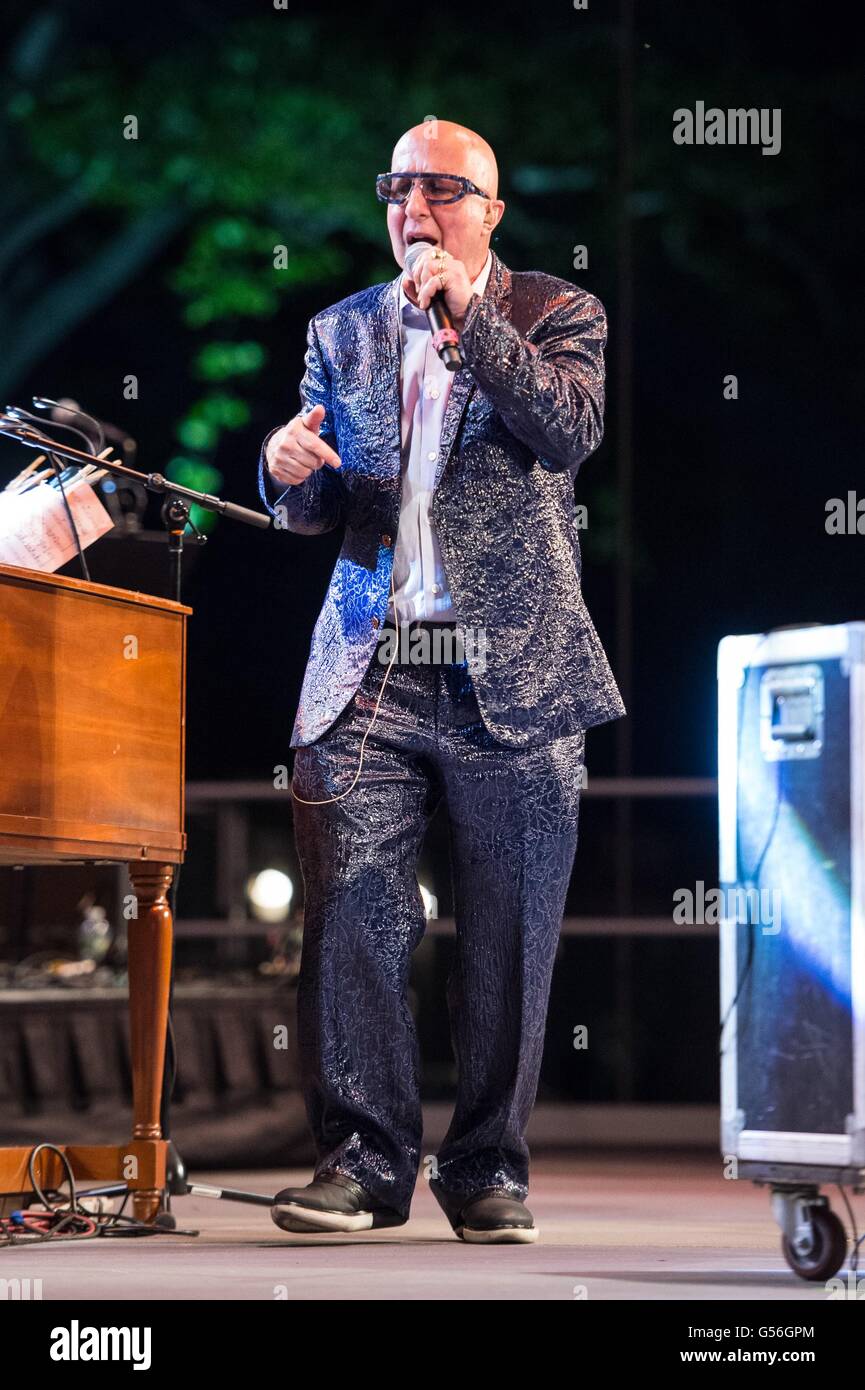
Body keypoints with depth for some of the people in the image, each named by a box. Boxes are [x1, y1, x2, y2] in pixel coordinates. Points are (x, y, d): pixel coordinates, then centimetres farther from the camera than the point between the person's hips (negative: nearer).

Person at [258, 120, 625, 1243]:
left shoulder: (555, 313, 8)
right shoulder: (344, 331, 18)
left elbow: (570, 431, -11)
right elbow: (317, 514, 18)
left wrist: (467, 311, -12)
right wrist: (289, 470, -5)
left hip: (513, 675, -2)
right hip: (371, 672, 2)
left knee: (509, 933, 0)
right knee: (352, 919, -8)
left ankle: (489, 1169, 9)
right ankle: (364, 1157, 0)